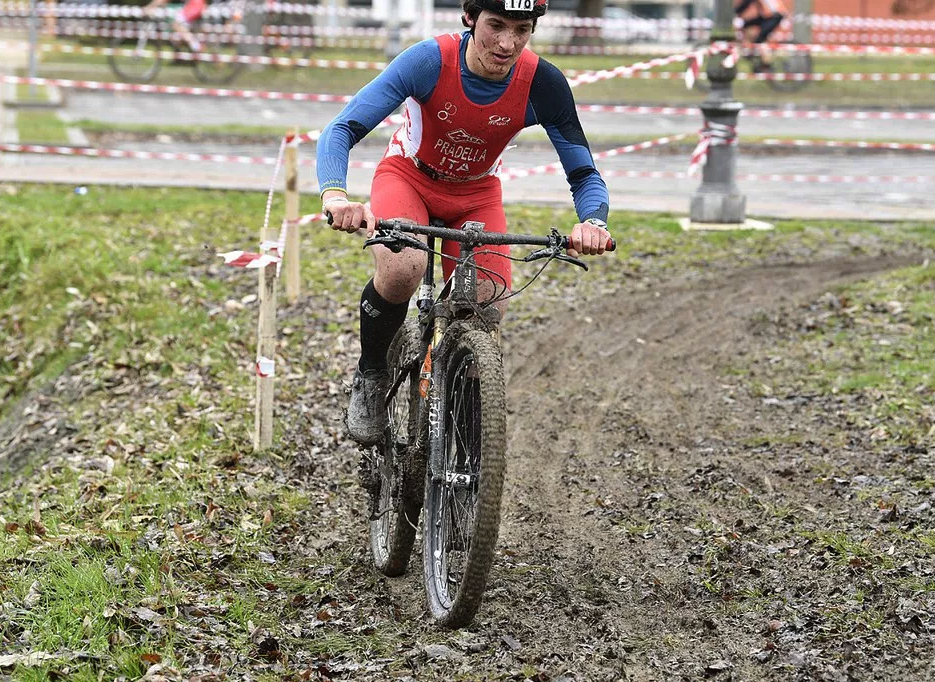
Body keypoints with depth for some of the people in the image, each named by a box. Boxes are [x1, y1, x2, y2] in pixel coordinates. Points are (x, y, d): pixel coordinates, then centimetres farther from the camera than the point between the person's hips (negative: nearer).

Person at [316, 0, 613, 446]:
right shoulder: (429, 61, -31)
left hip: (476, 195, 2)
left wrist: (592, 222, -41)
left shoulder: (543, 85, -24)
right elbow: (341, 130, -34)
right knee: (401, 270, -33)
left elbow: (584, 175, -18)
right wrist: (335, 195, -54)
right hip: (408, 176, -2)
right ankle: (370, 377, -5)